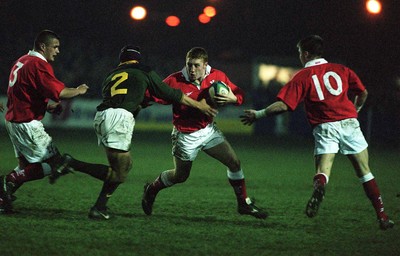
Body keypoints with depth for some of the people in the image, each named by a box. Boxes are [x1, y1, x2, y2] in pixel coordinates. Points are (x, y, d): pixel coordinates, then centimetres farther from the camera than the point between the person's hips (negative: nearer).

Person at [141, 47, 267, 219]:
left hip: (208, 130, 4)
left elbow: (239, 94, -3)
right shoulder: (175, 81, -22)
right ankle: (151, 190, 38)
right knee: (180, 176, 9)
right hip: (185, 135, -4)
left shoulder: (217, 77, -11)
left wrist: (232, 99, -25)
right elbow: (153, 96, -17)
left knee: (234, 162, -2)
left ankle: (244, 203, 13)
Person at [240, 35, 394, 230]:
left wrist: (258, 114, 8)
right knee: (365, 173, 11)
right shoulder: (341, 69, 14)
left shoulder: (302, 77, 4)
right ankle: (382, 216, 9)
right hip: (349, 122, 2)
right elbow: (362, 93, 17)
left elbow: (283, 105, -3)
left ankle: (319, 187, -42)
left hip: (324, 128, -2)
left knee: (322, 172, -5)